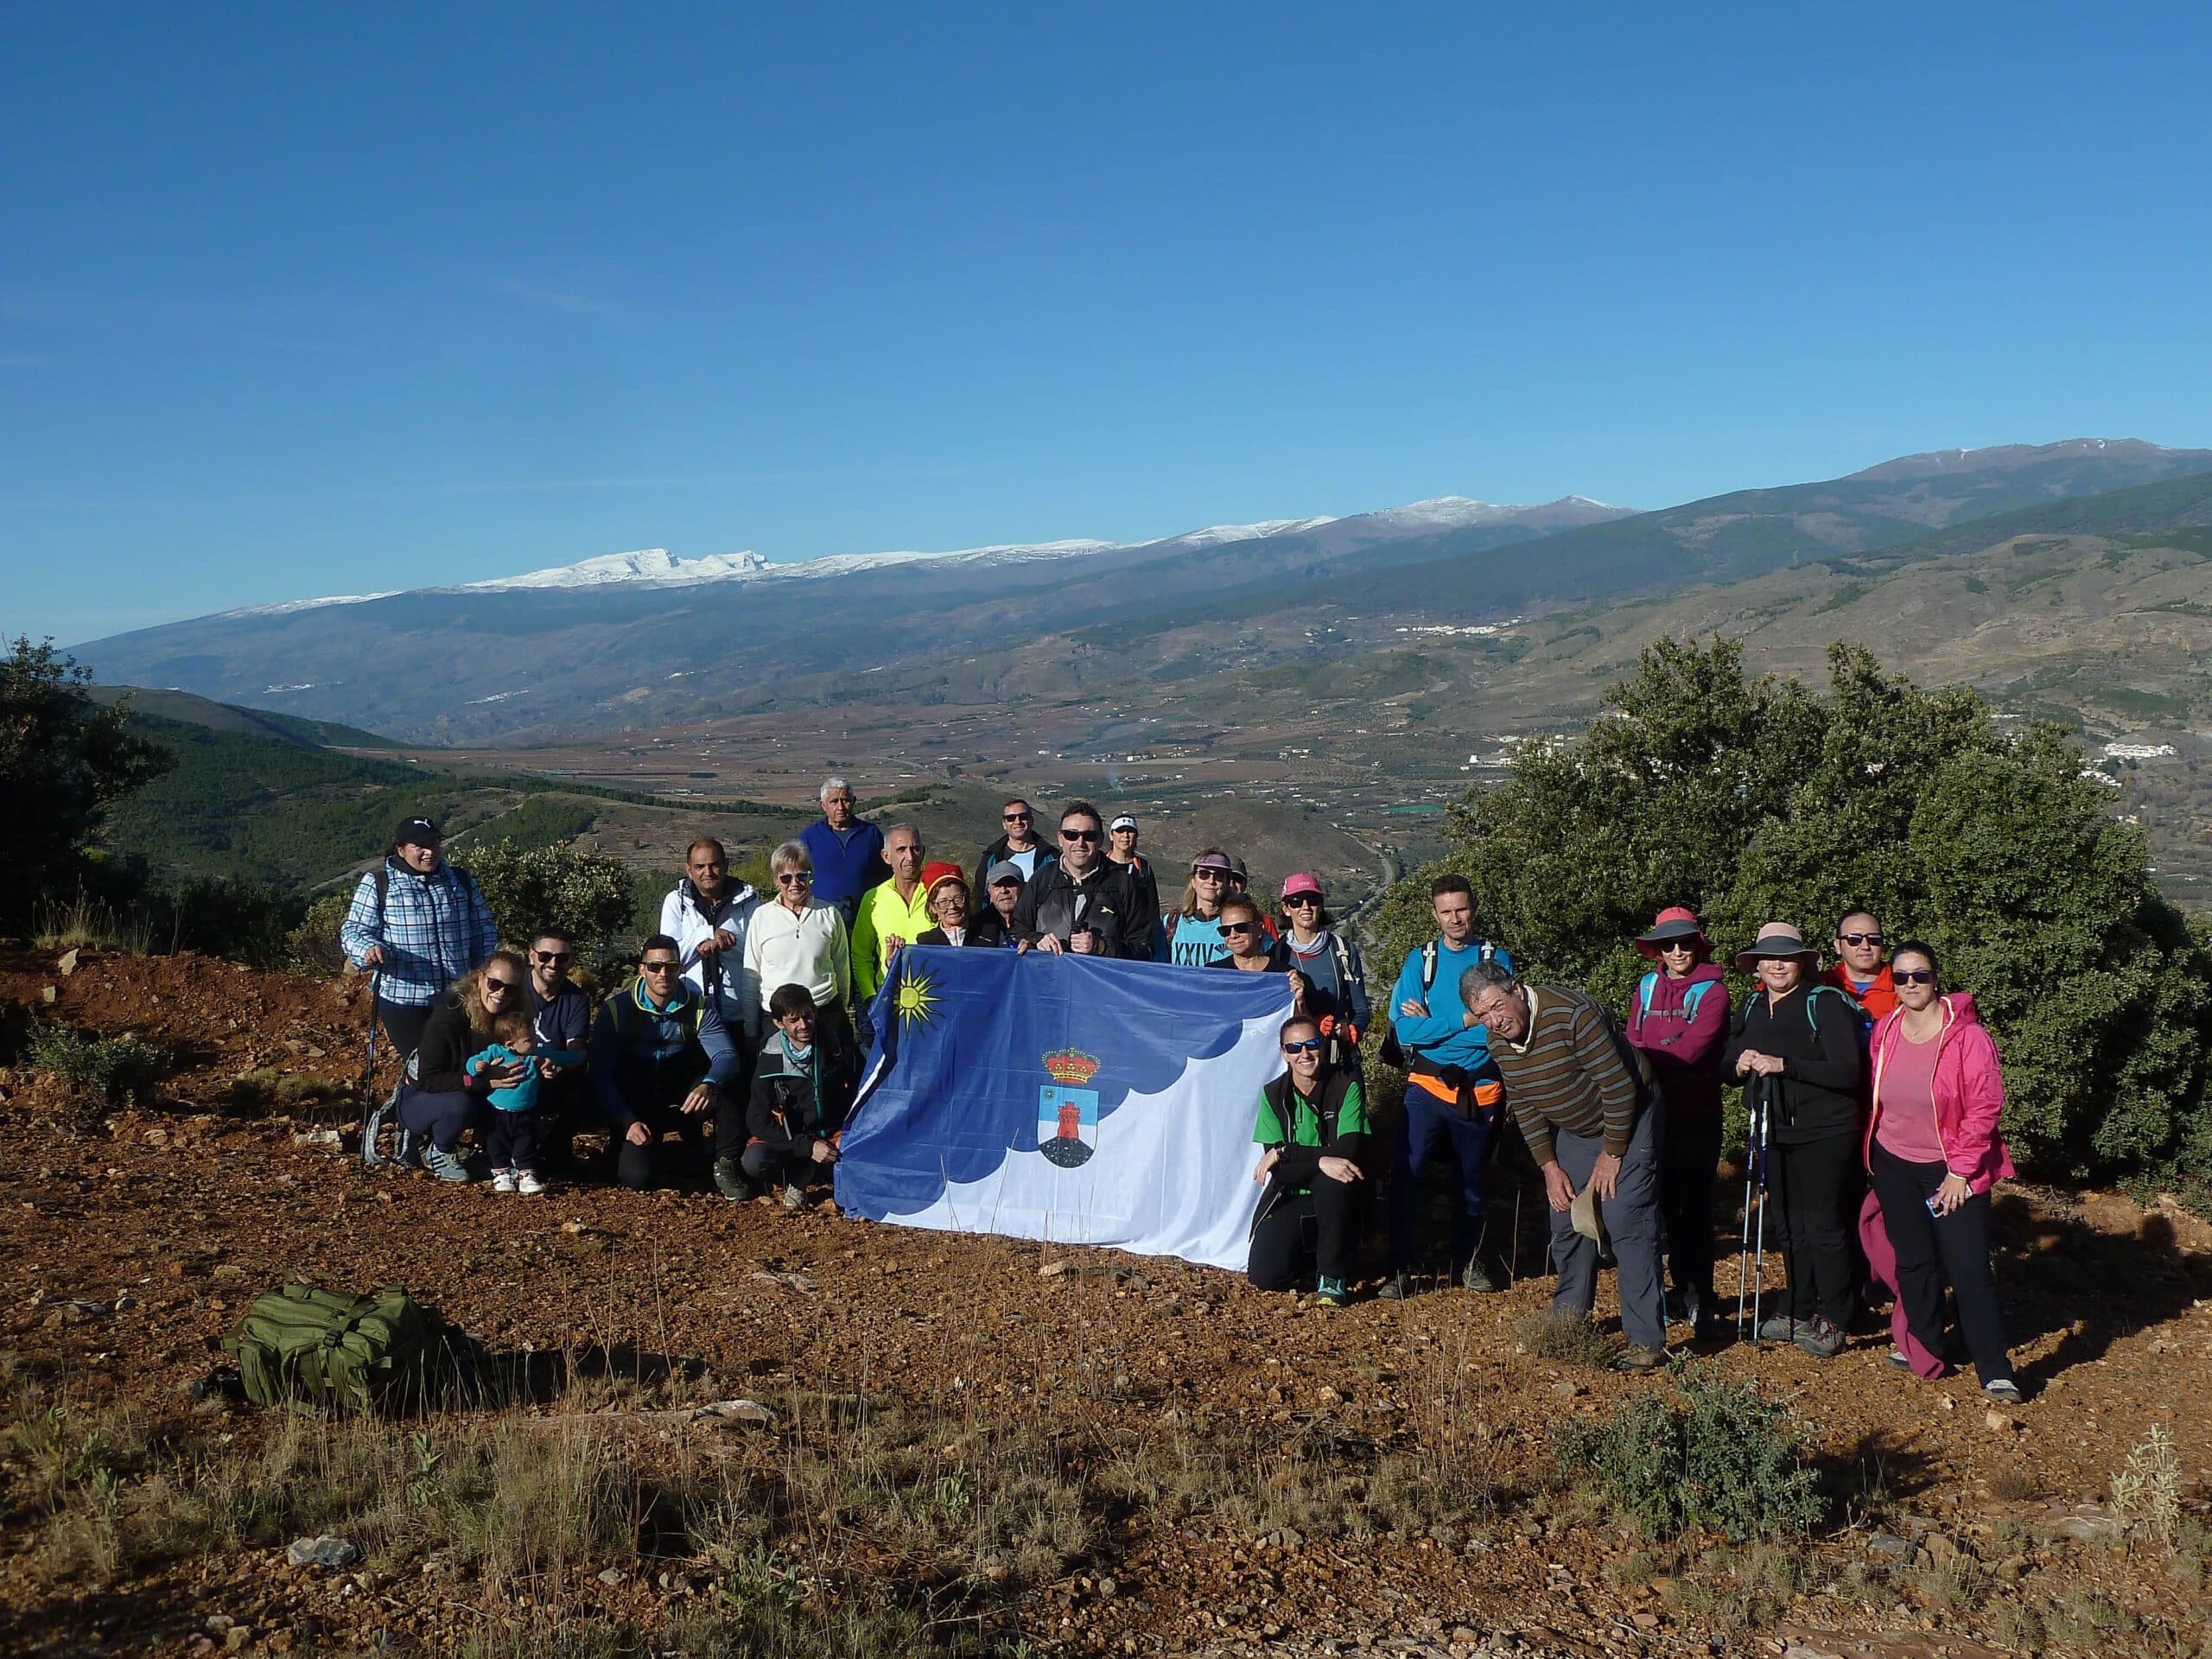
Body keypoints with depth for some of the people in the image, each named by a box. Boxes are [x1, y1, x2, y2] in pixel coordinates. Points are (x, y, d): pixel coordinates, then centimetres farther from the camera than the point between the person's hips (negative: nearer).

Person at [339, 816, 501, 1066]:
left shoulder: (462, 881, 9)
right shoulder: (378, 883, -2)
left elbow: (484, 930, 14)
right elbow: (353, 930, -4)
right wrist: (368, 949, -26)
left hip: (456, 998, 3)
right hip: (403, 999, -3)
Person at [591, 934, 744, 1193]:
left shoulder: (699, 1008, -2)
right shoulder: (617, 1008, -7)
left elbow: (726, 1055, -14)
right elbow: (601, 1074, -10)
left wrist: (708, 1085, -37)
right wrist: (628, 1122, -22)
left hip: (683, 1103, 1)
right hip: (634, 1108, -1)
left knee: (728, 1092, -30)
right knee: (637, 1177, -26)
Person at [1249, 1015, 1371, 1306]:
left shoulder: (1345, 1085, -11)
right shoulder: (1273, 1095, -5)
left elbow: (1349, 1151, -23)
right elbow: (1279, 1171, -12)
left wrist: (1285, 1151, -22)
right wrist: (1321, 1161, -31)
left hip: (1335, 1198, -2)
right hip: (1290, 1198, 2)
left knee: (1333, 1180, -37)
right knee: (1264, 1276, -17)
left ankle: (1333, 1274, -17)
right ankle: (1310, 1254, 18)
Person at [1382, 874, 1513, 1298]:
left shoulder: (1495, 959, -1)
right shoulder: (1419, 960, 1)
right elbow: (1404, 1031, -10)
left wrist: (1432, 1024, -11)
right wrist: (1465, 1020, -15)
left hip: (1479, 1088, 1)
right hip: (1427, 1086, 0)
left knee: (1472, 1178, 14)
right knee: (1403, 1172, -12)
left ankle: (1468, 1260, 32)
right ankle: (1399, 1267, -3)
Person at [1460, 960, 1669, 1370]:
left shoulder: (1574, 1014, -31)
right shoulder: (1498, 1039, -8)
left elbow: (1619, 1087, -26)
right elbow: (1524, 1105, 4)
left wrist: (1612, 1155, -17)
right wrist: (1549, 1166, -2)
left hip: (1626, 1122, -7)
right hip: (1573, 1132, 7)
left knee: (1627, 1225, -14)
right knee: (1567, 1223, 10)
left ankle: (1647, 1342, -11)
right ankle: (1568, 1320, 28)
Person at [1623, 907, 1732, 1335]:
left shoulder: (1712, 991, -5)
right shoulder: (1645, 988, 9)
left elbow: (1691, 1049, -15)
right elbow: (1633, 1044, 4)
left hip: (1696, 1112, -4)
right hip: (1652, 1109, 4)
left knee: (1694, 1203, -1)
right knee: (1661, 1201, 8)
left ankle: (1698, 1296, 8)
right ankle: (1683, 1287, 21)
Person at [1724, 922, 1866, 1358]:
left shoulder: (1827, 1004, -10)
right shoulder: (1751, 1008, 10)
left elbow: (1847, 1072, -18)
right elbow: (1726, 1064, 15)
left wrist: (1784, 1065, -25)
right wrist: (1738, 1064, -9)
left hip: (1825, 1133, -6)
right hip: (1775, 1134, 6)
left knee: (1823, 1226, -3)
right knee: (1789, 1226, 12)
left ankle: (1832, 1321, 9)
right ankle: (1798, 1312, 25)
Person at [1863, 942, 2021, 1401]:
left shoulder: (1966, 1035, -15)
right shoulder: (1884, 1031, 1)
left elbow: (1985, 1107, -15)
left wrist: (1960, 1171, -15)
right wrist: (1875, 1154, 12)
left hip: (1953, 1168, -5)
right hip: (1895, 1165, 5)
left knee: (1969, 1268, -7)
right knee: (1913, 1262, 13)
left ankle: (1996, 1373, 0)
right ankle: (1923, 1349, 28)